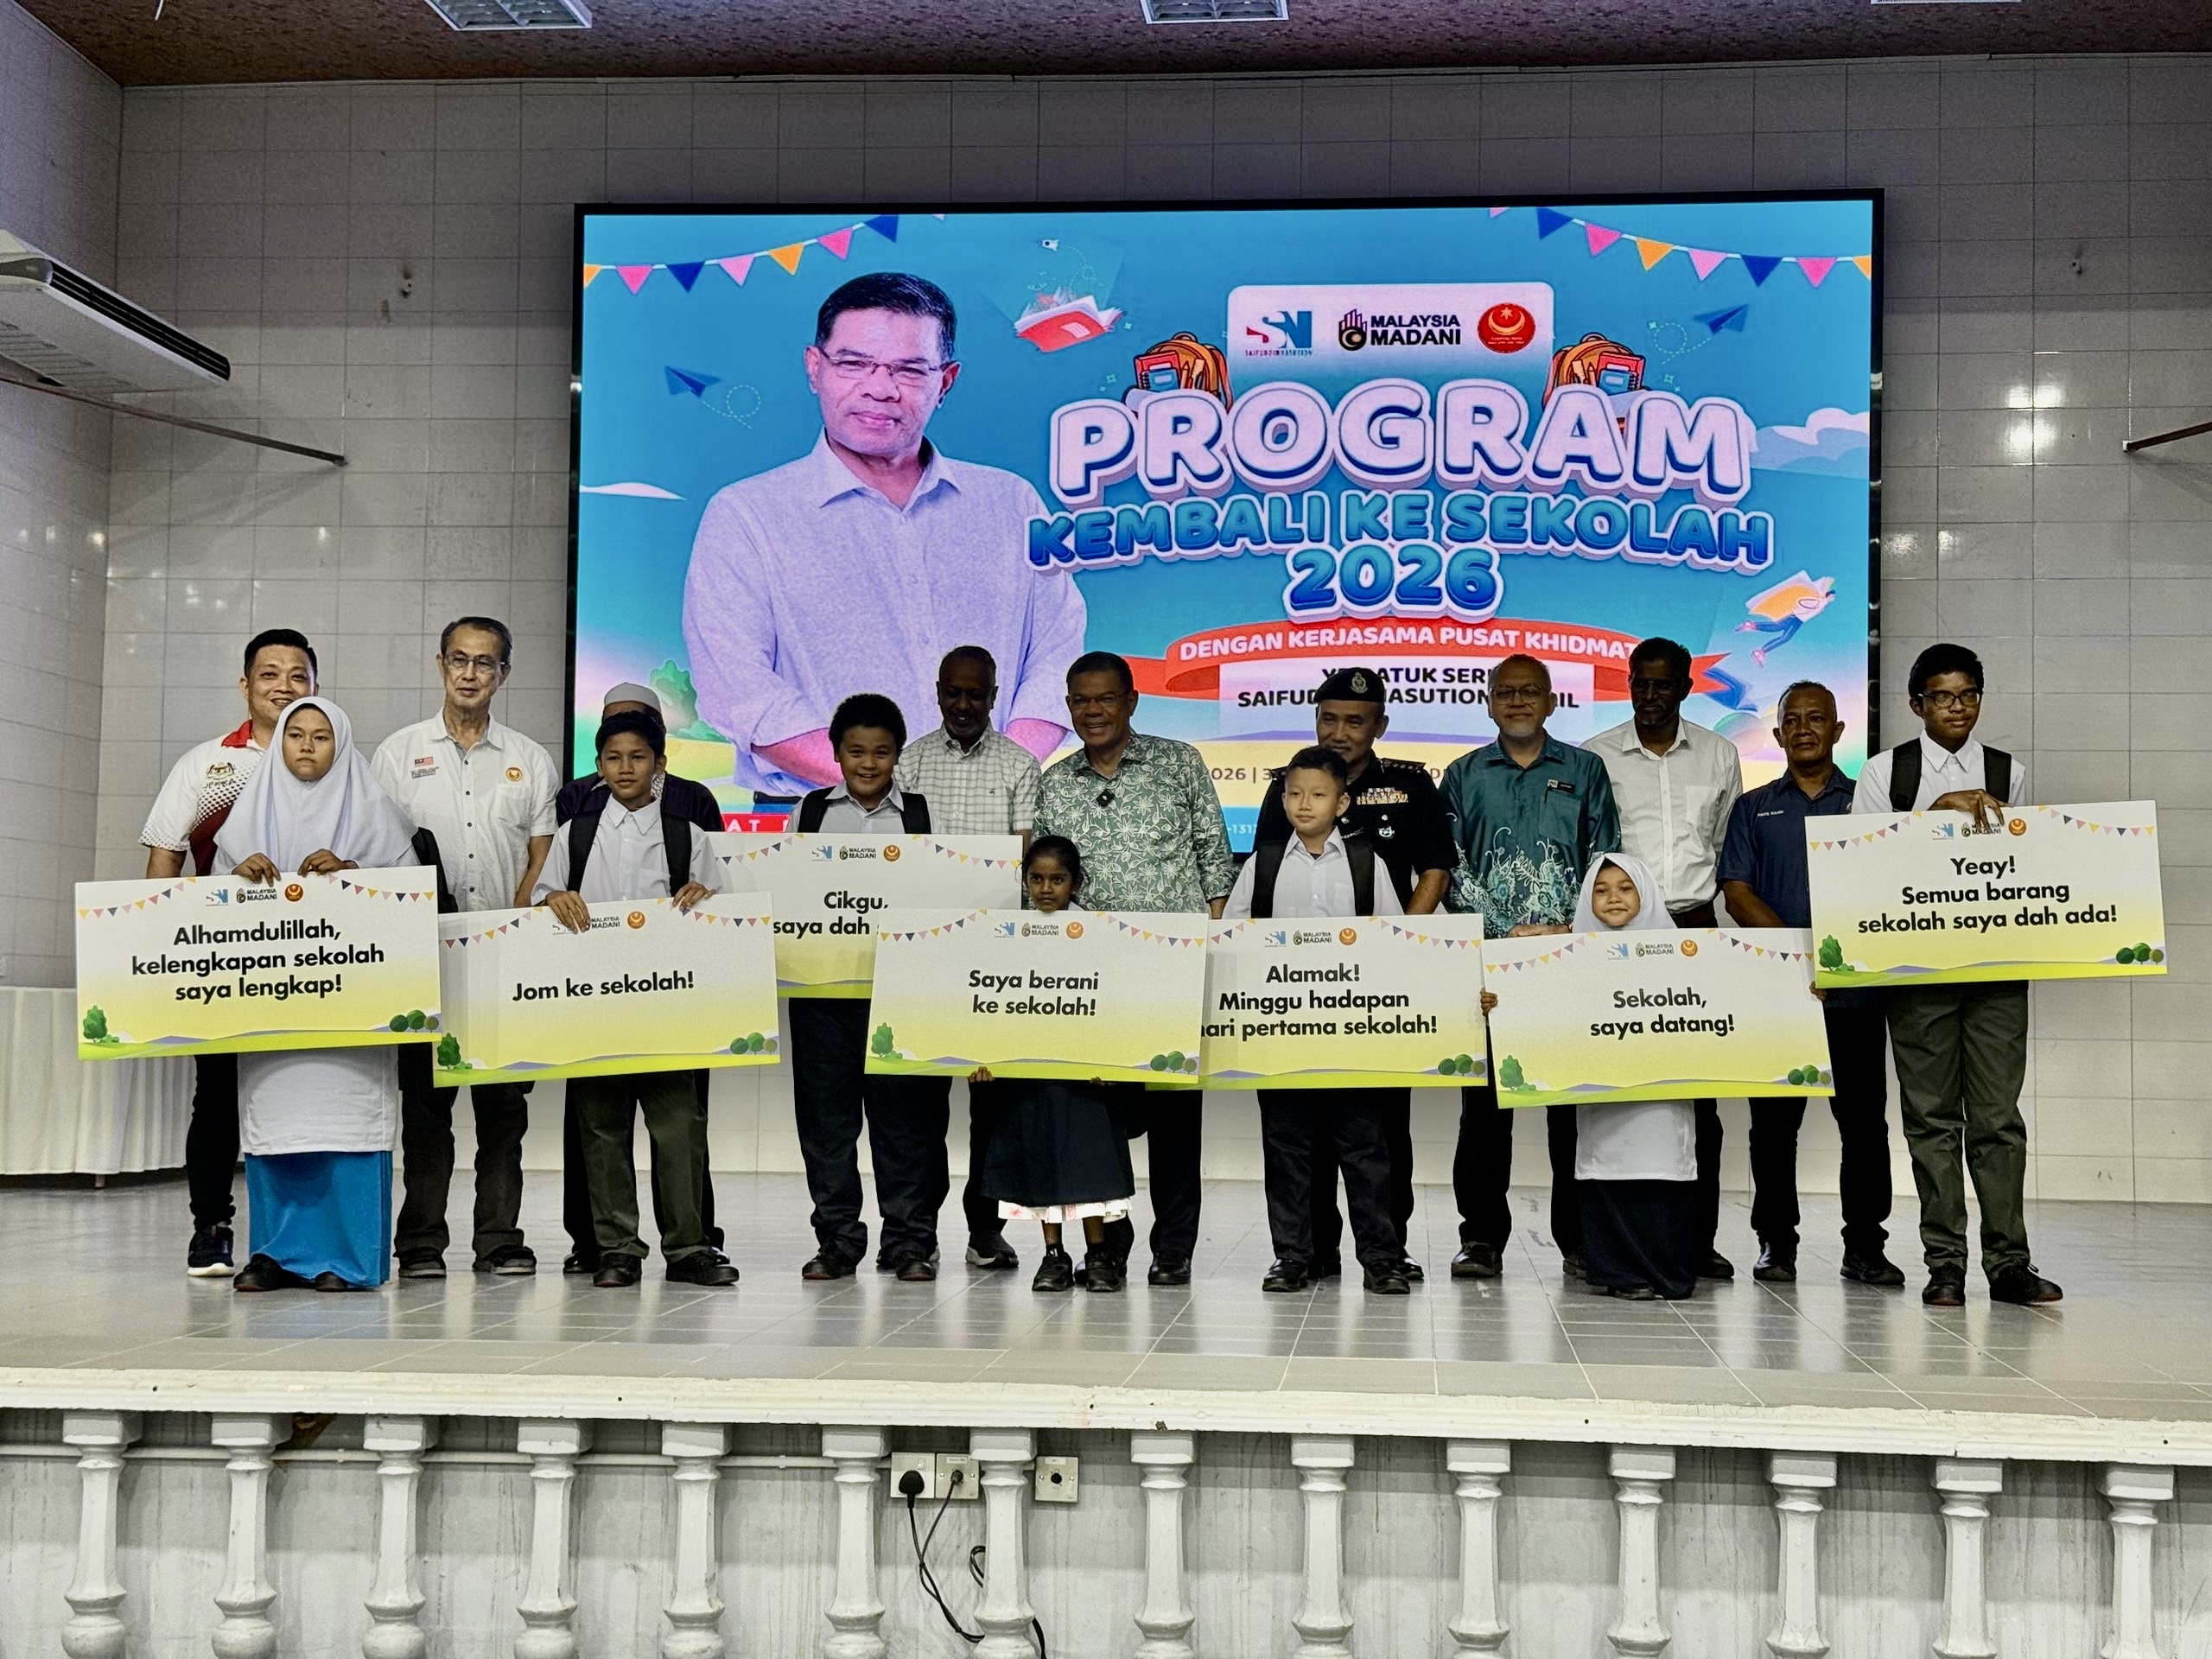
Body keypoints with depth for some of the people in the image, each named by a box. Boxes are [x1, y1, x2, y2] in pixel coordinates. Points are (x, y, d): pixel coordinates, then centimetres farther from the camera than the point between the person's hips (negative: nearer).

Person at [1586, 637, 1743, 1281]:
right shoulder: (1594, 758, 5)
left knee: (1698, 1092, 0)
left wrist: (1704, 906, 6)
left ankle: (1699, 1238, 4)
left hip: (1694, 932, 2)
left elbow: (1728, 846, 16)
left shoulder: (1719, 756, 11)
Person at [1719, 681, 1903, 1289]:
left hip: (1855, 988, 0)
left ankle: (1865, 1246, 8)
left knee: (1864, 1120, 0)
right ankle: (1775, 1243, 11)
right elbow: (1736, 892, 3)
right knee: (1773, 1121, 2)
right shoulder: (1753, 808, 13)